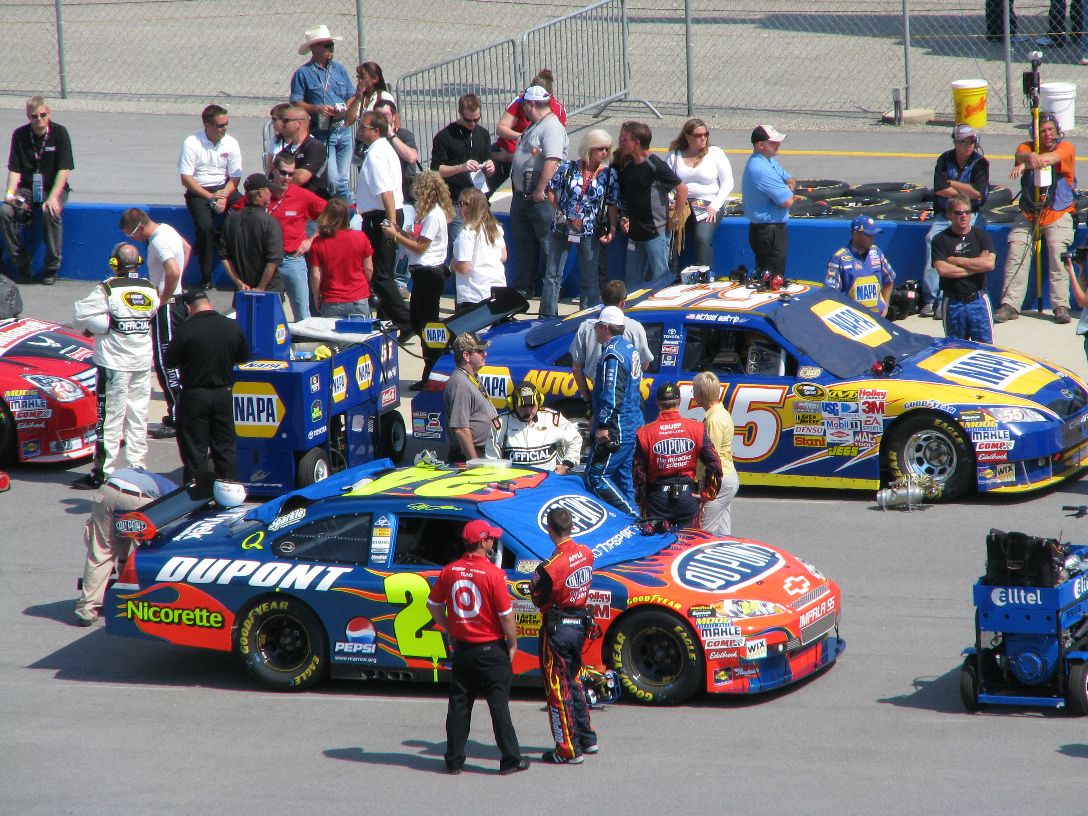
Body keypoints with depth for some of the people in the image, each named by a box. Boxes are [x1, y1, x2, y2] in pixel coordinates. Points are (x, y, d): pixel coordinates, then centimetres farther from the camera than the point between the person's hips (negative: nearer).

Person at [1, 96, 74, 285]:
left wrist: (53, 197, -23)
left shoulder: (59, 133, -7)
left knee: (51, 213, -36)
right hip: (27, 188, 3)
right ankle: (22, 265, -13)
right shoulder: (20, 135, 0)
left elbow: (64, 169, -11)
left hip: (53, 188, -3)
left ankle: (51, 268, -20)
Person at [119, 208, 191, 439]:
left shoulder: (159, 242, -21)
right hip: (177, 302, 10)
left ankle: (176, 421, -7)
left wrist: (162, 300, -22)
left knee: (165, 362, -8)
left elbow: (173, 272, -36)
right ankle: (178, 414, 20)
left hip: (167, 306, -10)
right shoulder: (166, 229, 9)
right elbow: (187, 248, 27)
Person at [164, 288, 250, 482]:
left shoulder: (186, 329, -17)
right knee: (226, 447, 14)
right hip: (223, 394, 4)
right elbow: (244, 357, 9)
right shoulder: (232, 326, -4)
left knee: (194, 450, 4)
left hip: (194, 395, -4)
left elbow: (170, 362, -10)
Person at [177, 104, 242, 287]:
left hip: (224, 189, 3)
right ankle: (206, 276, -20)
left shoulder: (231, 143, 3)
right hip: (198, 192, -3)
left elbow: (235, 178, 5)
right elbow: (185, 179, -9)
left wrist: (223, 197, -14)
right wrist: (211, 197, -15)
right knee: (205, 226, -30)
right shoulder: (192, 143, -8)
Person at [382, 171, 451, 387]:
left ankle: (431, 377, 3)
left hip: (428, 273, -11)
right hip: (424, 273, 11)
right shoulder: (432, 212, 13)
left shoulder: (434, 215, -18)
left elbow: (420, 247, -19)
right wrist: (400, 232, 5)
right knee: (416, 320, 15)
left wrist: (396, 236, -12)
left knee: (426, 323, -4)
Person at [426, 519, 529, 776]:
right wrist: (512, 644, -1)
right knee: (499, 705, 2)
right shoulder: (493, 574, -17)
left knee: (459, 704, 11)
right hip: (491, 648, -4)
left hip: (462, 648, 4)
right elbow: (506, 614, -14)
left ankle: (454, 761, 13)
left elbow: (433, 605, 9)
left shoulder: (450, 571, -1)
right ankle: (510, 760, 7)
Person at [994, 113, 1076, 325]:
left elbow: (1053, 158, -21)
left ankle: (1061, 306, -19)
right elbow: (1021, 155, -15)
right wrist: (1031, 158, -41)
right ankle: (1010, 305, -12)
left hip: (1058, 213, -3)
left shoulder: (1066, 147, 2)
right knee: (1016, 252, -13)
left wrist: (1025, 164, -37)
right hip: (1028, 213, 3)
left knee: (1057, 251, -22)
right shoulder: (1027, 147, 10)